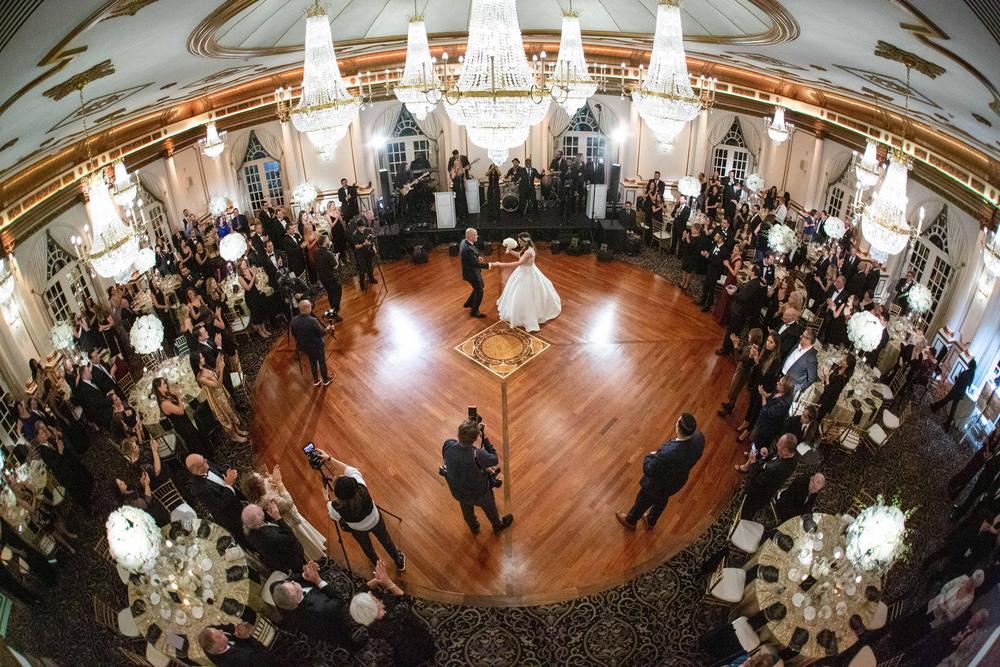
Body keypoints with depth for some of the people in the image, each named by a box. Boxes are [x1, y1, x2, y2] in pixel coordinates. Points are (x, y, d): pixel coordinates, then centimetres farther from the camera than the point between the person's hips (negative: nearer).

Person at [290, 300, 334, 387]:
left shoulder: (294, 320, -17)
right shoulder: (312, 321, -34)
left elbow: (294, 334, -2)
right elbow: (321, 333, -21)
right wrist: (328, 328, -2)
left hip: (304, 346, 5)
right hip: (316, 346, -5)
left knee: (312, 361, 27)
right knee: (322, 362, 20)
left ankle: (316, 380, 43)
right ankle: (325, 379, 41)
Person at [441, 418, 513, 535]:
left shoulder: (447, 446, -27)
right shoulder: (477, 455, -41)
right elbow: (495, 460, -20)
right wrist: (485, 439, -19)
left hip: (457, 492, 4)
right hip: (478, 493, -4)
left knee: (467, 510, 35)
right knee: (490, 509, 31)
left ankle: (474, 528, 64)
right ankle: (498, 525, 60)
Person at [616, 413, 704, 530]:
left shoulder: (668, 453, -48)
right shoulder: (699, 437, -29)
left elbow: (648, 471, -29)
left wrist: (650, 456, -12)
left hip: (659, 484, -6)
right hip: (679, 480, 6)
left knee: (643, 501, 27)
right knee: (662, 499, 36)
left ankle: (630, 521, 56)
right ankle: (651, 521, 64)